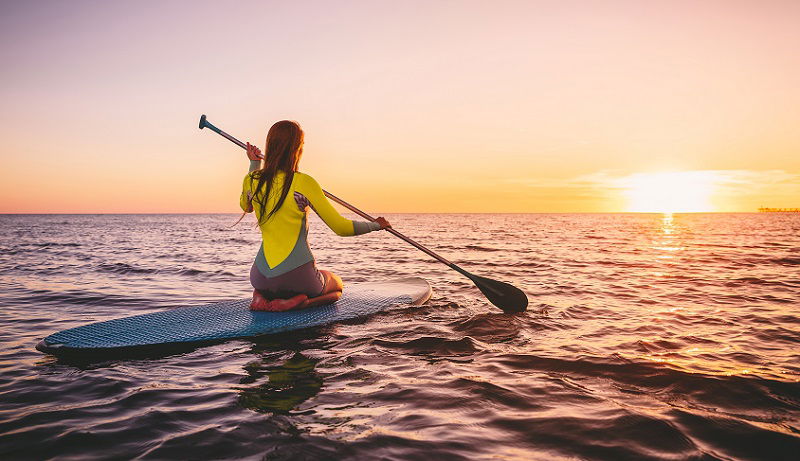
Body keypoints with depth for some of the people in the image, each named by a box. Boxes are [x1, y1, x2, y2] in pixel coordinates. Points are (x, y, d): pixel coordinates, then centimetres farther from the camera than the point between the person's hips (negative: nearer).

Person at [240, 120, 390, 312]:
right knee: (337, 285, 29)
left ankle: (261, 296, 6)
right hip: (298, 275, -5)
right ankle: (294, 301, -3)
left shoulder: (251, 180, -1)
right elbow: (341, 228, -11)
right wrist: (376, 225, 7)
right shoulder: (304, 182, -14)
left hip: (261, 276, 5)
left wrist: (254, 164, 27)